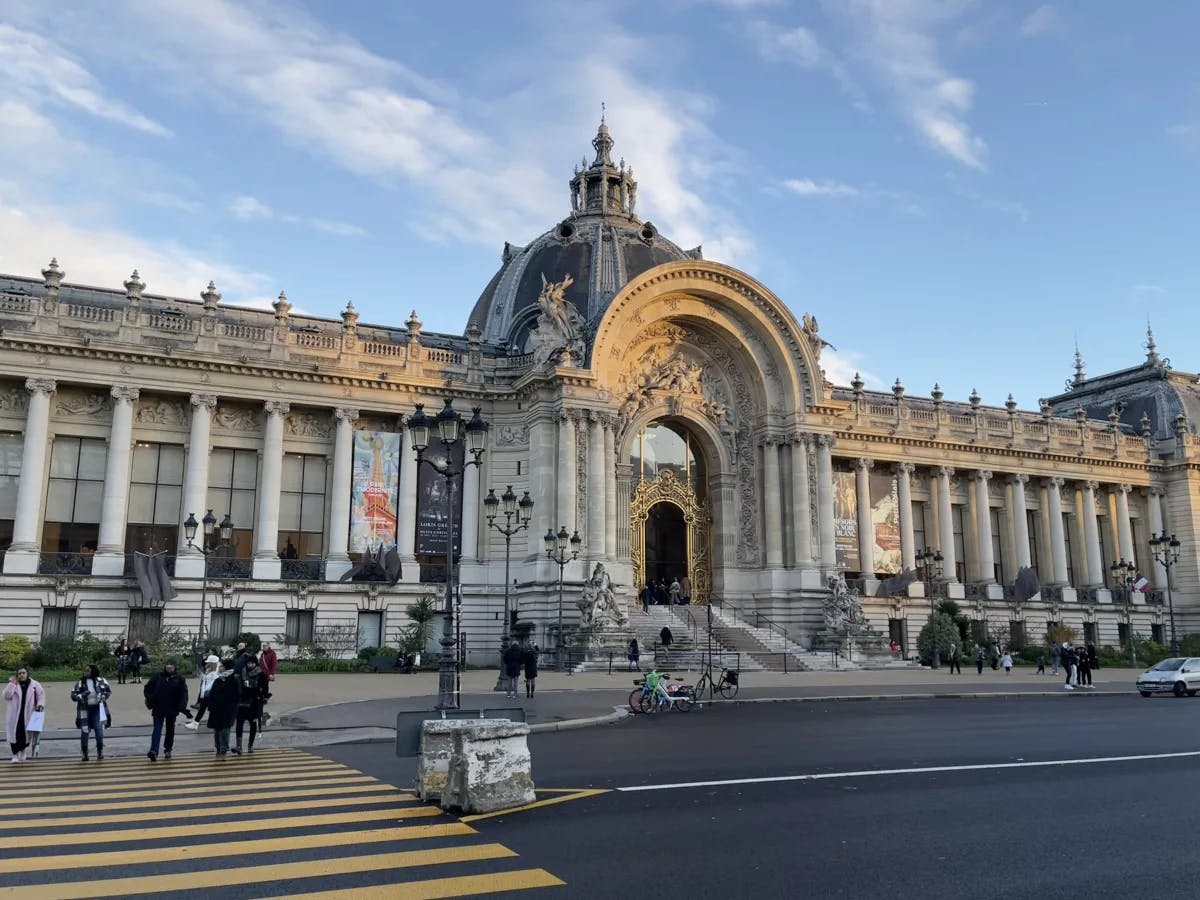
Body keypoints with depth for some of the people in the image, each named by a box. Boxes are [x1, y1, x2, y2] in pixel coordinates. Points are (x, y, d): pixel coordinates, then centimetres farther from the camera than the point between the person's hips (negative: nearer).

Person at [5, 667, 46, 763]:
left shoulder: (35, 685, 2)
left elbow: (41, 695, 3)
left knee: (26, 735, 9)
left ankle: (22, 753, 31)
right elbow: (7, 696, -9)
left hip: (28, 716, 0)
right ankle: (15, 755, 10)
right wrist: (12, 684, -14)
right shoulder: (13, 685, 3)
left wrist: (40, 704, -14)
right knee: (15, 734, -4)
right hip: (15, 716, 0)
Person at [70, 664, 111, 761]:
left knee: (99, 730, -6)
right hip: (85, 710, 1)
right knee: (84, 732, 1)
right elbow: (73, 695, 1)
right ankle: (84, 754, 13)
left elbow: (108, 690, 10)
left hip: (97, 709, 0)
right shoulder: (80, 683, 1)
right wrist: (81, 696, -18)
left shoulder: (100, 681, 1)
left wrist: (103, 697, -7)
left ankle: (100, 752, 10)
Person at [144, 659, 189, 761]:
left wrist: (182, 707, -14)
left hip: (172, 710, 1)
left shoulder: (179, 678, -2)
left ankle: (168, 749, 26)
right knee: (157, 729, -8)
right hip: (158, 709, 0)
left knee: (170, 729, 12)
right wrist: (150, 699, -5)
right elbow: (147, 688, 9)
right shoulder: (158, 677, 1)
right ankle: (153, 751, -16)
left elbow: (184, 693, -4)